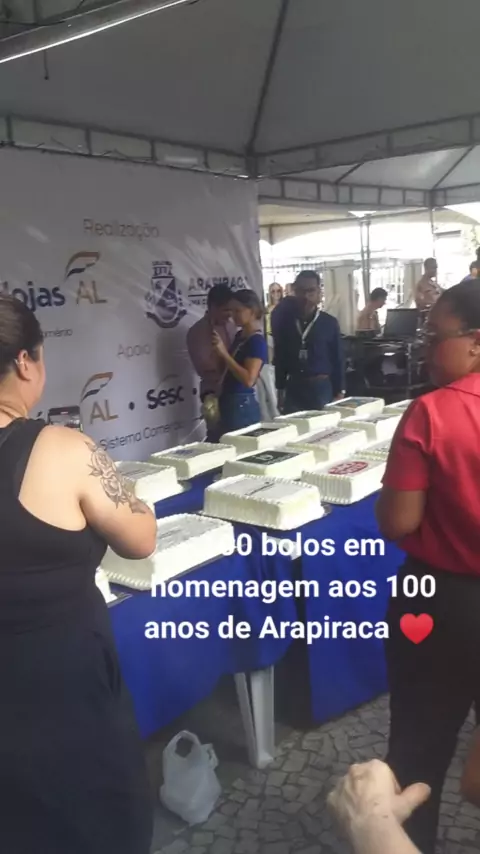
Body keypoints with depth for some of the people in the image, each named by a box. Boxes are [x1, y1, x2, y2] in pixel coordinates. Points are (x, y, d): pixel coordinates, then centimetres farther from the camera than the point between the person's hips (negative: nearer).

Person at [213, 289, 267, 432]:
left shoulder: (257, 341, -14)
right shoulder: (239, 335, 12)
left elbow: (249, 379, -25)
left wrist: (224, 354, -23)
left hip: (242, 405, -8)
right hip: (228, 403, 8)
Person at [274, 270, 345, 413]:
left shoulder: (329, 323, -2)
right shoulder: (285, 322, 3)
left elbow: (338, 359, 1)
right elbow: (280, 358, 8)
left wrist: (339, 392, -2)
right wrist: (280, 390, 7)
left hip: (322, 388, -2)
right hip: (294, 388, 2)